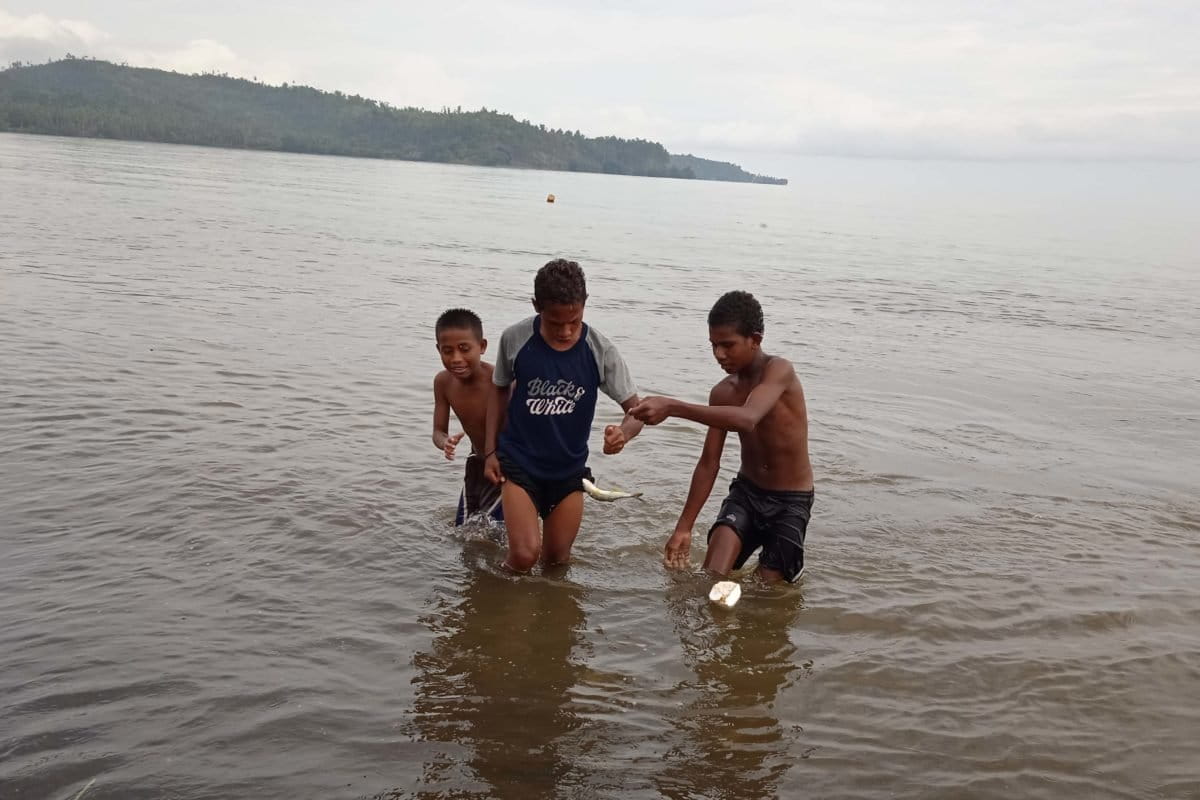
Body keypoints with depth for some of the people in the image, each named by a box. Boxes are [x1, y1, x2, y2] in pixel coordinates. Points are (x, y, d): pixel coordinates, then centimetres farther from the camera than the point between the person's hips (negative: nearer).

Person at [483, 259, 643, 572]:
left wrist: (623, 432, -33)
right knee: (525, 553, -16)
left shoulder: (600, 351, -14)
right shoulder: (515, 339, -14)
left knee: (556, 560, 12)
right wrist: (490, 451, 2)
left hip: (569, 469, 2)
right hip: (519, 463, -2)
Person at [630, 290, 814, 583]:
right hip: (746, 491, 4)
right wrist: (684, 527, 4)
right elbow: (709, 463, 5)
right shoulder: (722, 392, -1)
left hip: (791, 501, -4)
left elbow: (746, 419, -40)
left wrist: (672, 407, -48)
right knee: (711, 579, -14)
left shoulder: (779, 371, -20)